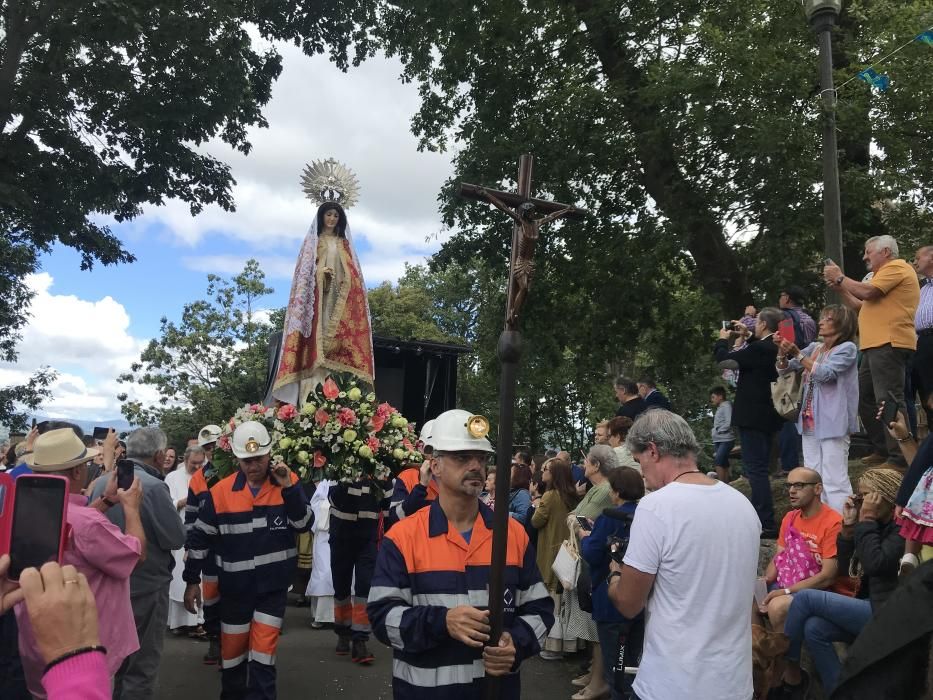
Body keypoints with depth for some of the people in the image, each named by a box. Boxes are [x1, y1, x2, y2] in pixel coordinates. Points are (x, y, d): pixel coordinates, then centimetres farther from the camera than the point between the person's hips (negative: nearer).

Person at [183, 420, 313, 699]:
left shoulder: (287, 482, -7)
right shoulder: (220, 491, -8)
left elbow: (304, 524, -12)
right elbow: (199, 538, 1)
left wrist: (289, 489, -24)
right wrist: (192, 581, 3)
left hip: (274, 584, -1)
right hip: (235, 585, 1)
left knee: (263, 651, 1)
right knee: (232, 650, 15)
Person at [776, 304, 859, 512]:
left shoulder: (847, 348, -4)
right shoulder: (814, 348, 15)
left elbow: (825, 374, -17)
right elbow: (783, 370, 14)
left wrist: (797, 353, -19)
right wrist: (782, 351, -5)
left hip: (833, 422, -7)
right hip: (810, 421, 7)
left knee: (834, 480, -10)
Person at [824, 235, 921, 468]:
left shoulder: (896, 267, -5)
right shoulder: (884, 274, 27)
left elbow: (867, 292, -18)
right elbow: (861, 306, 26)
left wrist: (840, 278, -5)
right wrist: (839, 287, 16)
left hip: (889, 345, -11)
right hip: (877, 346, 11)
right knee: (864, 399, 13)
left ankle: (899, 457, -11)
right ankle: (883, 449, 20)